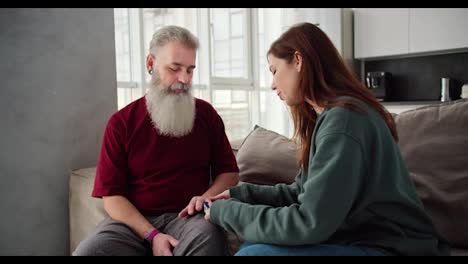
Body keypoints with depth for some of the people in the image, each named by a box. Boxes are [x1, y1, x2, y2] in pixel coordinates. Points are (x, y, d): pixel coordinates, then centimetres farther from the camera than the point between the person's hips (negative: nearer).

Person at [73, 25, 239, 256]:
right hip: (133, 220, 1)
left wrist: (207, 196, -11)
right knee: (87, 252, -27)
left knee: (207, 236, -34)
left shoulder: (206, 114, 6)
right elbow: (112, 195, -3)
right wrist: (151, 235, -17)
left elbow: (230, 172, 11)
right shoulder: (121, 122, 1)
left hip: (187, 217, 0)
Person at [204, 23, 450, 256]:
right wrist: (242, 193, 5)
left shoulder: (342, 118, -21)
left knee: (253, 252, -20)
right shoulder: (329, 115, 11)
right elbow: (304, 191, 14)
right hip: (358, 238, 9)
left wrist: (227, 212, -13)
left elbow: (310, 223, -24)